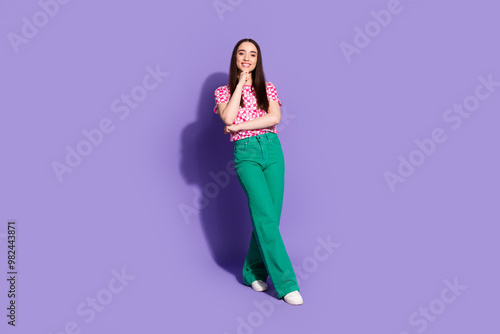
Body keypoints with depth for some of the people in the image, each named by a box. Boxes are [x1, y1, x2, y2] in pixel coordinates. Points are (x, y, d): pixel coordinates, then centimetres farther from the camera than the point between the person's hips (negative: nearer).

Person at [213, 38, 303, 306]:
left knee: (267, 218, 1)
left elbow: (274, 118, -3)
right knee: (266, 217, -13)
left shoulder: (268, 88, 15)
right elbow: (228, 118, -9)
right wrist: (240, 83, -1)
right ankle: (285, 283, -9)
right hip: (246, 154, -2)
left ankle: (254, 272, 21)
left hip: (272, 149, 3)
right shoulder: (224, 91, 12)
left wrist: (239, 127, -7)